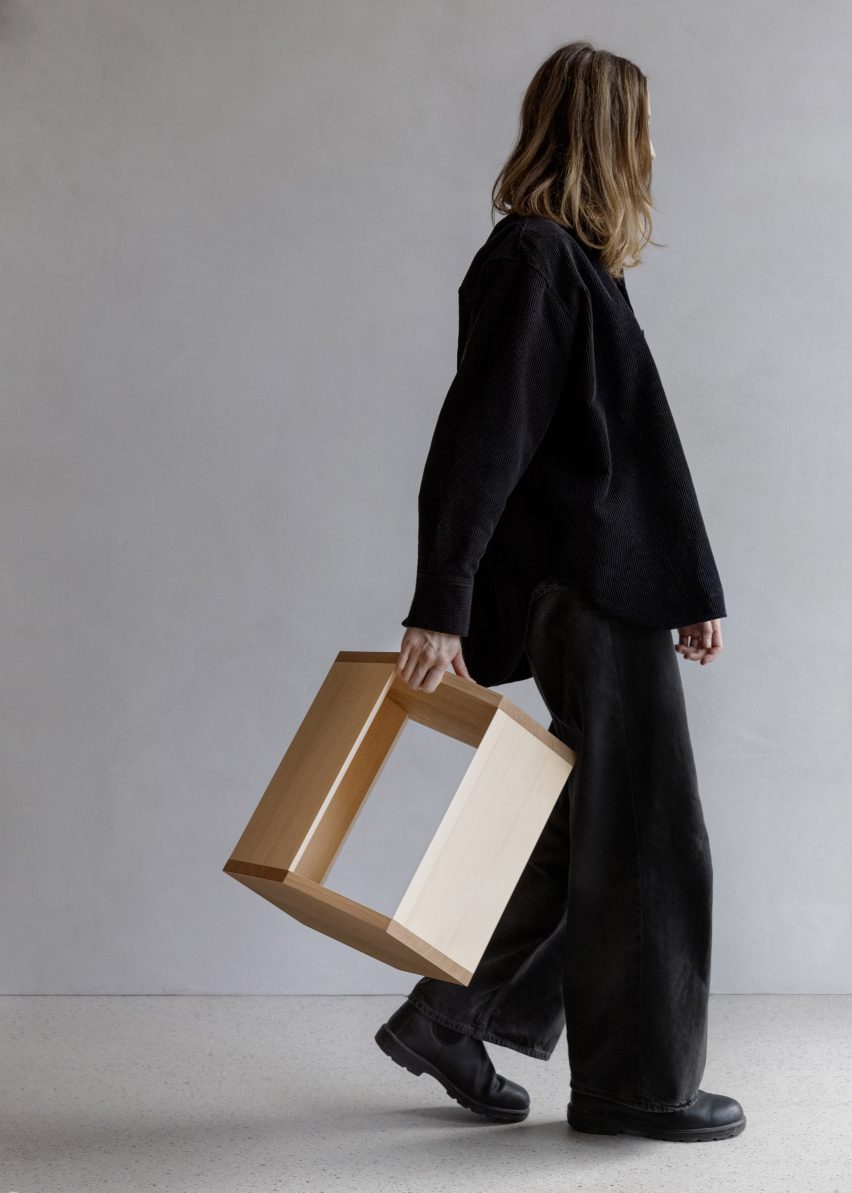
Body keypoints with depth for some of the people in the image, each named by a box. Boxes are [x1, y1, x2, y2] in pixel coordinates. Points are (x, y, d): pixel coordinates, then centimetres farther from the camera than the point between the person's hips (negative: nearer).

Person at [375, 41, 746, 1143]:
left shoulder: (566, 262, 15)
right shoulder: (536, 260, -14)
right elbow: (478, 439, -21)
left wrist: (691, 589, 21)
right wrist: (439, 610, -25)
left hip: (605, 587, 10)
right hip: (585, 591, -10)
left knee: (590, 828, 15)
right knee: (638, 833, 0)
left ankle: (447, 1023, 23)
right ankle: (633, 1083, 13)